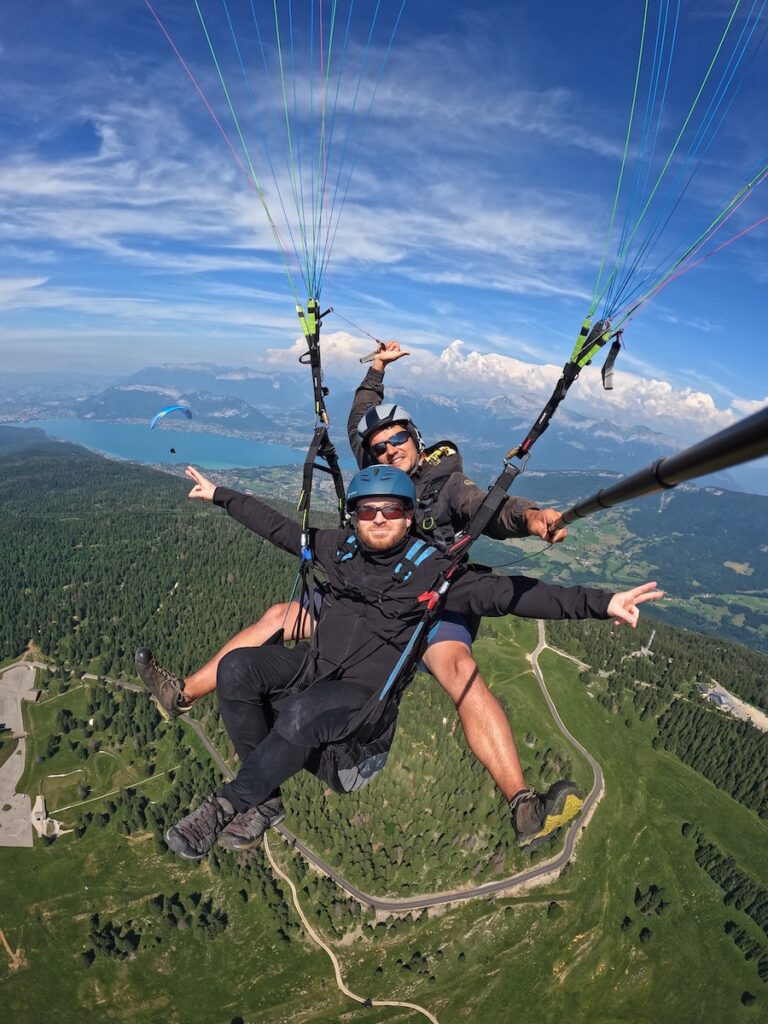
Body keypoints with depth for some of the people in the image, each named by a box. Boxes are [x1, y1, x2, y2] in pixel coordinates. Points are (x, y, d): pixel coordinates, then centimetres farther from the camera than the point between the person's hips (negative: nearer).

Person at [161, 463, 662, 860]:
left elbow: (508, 593, -14)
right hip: (313, 665, 5)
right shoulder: (339, 547, 6)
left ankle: (226, 804, -9)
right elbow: (278, 526, 19)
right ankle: (265, 797, -6)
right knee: (236, 667, -18)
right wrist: (219, 494, 27)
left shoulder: (432, 569, -7)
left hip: (369, 697, -5)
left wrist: (601, 603, -23)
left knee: (300, 713, -34)